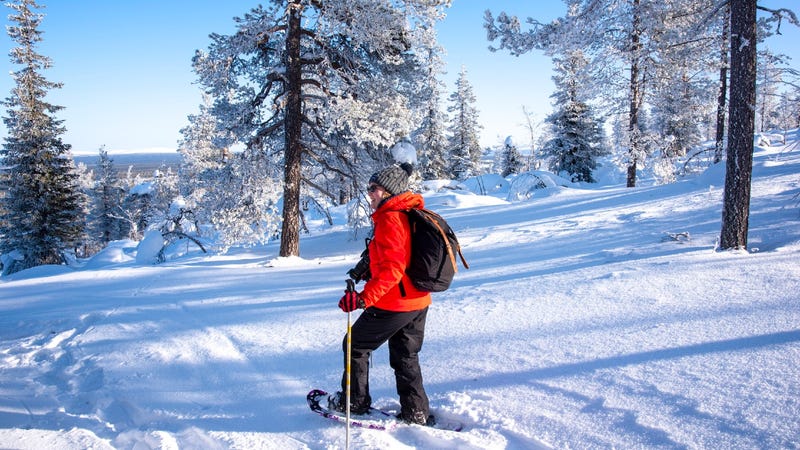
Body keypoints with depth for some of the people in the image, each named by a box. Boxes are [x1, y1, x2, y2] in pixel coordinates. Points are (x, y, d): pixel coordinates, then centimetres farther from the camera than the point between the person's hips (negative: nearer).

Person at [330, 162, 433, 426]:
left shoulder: (390, 219, -19)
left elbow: (391, 268, -29)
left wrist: (364, 297, -33)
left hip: (392, 304, -9)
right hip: (419, 302, 9)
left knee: (356, 346, 11)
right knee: (406, 357, 20)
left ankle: (355, 403, 22)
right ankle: (416, 413, 22)